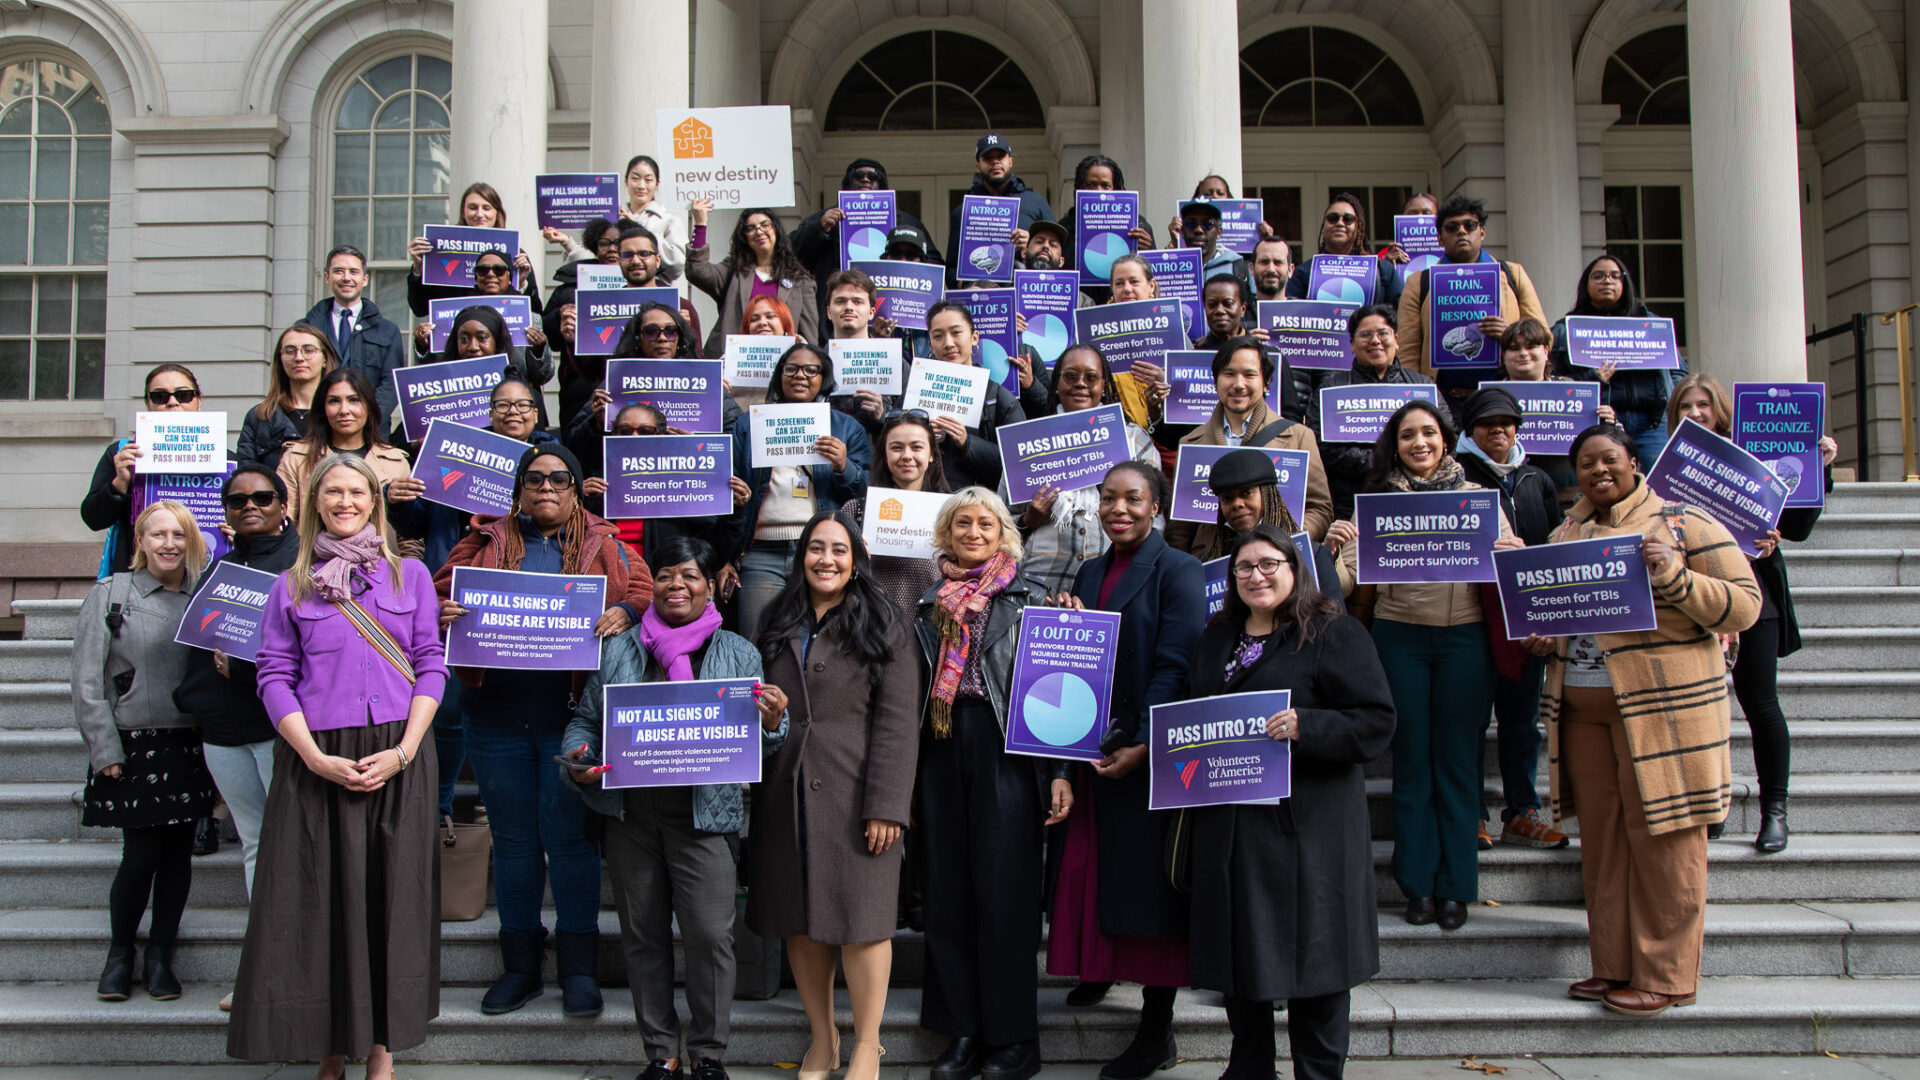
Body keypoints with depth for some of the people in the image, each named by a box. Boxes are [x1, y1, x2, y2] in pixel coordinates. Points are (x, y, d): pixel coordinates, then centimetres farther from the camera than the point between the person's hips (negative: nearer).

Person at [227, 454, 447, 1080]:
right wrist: (316, 758, -10)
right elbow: (275, 676, 4)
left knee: (391, 893, 1)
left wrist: (404, 751, -8)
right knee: (319, 895, 0)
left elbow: (431, 665, 5)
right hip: (315, 760, 0)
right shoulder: (291, 587, 10)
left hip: (396, 756, 0)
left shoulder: (410, 575, 9)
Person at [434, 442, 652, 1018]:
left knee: (568, 834, -1)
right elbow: (439, 594, 11)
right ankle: (519, 965, 20)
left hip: (571, 710, -2)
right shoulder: (487, 543, 12)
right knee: (512, 836, 9)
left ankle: (579, 968, 9)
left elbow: (646, 595, 0)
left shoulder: (603, 545, 8)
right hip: (497, 712, 2)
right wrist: (442, 614, -13)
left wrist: (623, 614, -22)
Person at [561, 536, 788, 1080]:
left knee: (710, 933, -7)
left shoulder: (738, 654, 7)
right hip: (629, 811, 2)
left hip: (703, 812, -2)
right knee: (643, 933, 8)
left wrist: (772, 723, -17)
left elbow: (755, 742, 6)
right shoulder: (619, 650, 10)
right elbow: (585, 719, 14)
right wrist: (577, 763, -5)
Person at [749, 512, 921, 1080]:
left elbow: (897, 724, -7)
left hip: (853, 797, -4)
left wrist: (886, 807, -13)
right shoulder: (776, 627, 13)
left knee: (859, 919, -2)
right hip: (785, 796, 4)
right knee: (801, 921, 9)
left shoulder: (883, 629, -1)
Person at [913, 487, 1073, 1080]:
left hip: (1005, 753, -4)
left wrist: (1058, 772, -10)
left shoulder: (1029, 598, 3)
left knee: (1003, 890, -3)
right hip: (942, 752, 4)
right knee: (948, 891, 6)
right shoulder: (930, 602, 15)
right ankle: (963, 1032, 15)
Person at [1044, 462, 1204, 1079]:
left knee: (1146, 883, -1)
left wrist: (1143, 746, -19)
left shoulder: (1177, 572, -7)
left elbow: (1178, 666, -14)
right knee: (1094, 869, 9)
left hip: (1151, 755, -6)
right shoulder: (1090, 573, 13)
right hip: (1094, 747, 6)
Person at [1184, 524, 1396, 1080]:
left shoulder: (1334, 634, -5)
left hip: (1307, 823, -6)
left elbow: (1377, 721, -11)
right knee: (1238, 950, 12)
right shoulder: (1215, 640, 16)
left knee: (1312, 951, 1)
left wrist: (1305, 726, -24)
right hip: (1230, 822, 6)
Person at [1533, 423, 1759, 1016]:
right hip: (1582, 706, 6)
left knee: (1661, 839, -3)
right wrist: (1543, 639, 6)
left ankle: (1665, 976, 6)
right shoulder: (1567, 533, 15)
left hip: (1662, 704, -6)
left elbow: (1745, 604, -6)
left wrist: (1674, 577, -19)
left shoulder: (1682, 523, -2)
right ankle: (1614, 968, 18)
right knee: (1601, 839, 8)